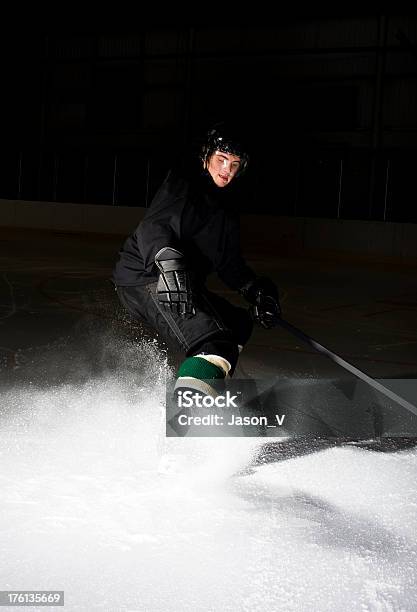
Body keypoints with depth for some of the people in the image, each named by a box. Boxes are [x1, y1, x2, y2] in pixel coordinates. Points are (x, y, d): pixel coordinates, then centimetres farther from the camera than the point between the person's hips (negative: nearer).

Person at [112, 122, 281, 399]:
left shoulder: (225, 212, 22)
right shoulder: (182, 184, -6)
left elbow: (231, 263, 27)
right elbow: (153, 227, -23)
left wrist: (256, 290, 10)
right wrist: (168, 263, -42)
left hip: (184, 285, 10)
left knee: (239, 322, 25)